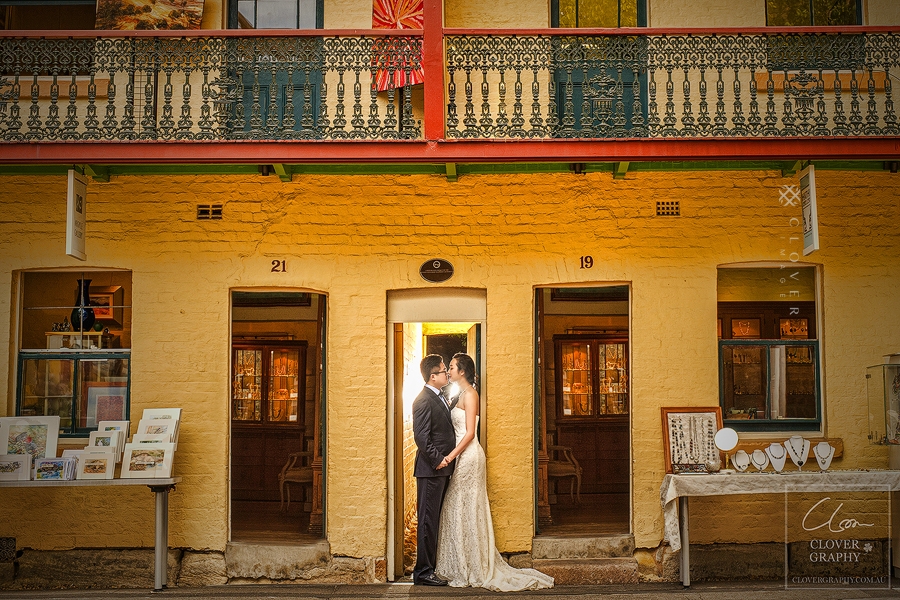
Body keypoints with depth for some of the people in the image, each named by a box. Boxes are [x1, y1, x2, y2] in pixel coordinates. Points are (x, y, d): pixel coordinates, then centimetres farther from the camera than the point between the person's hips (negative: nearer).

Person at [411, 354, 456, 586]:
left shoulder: (440, 398, 16)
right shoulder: (423, 400, -13)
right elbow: (421, 436, -19)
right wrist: (437, 460, -18)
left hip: (442, 469, 9)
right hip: (430, 470, -9)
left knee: (435, 520, 13)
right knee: (428, 520, -4)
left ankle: (431, 567, 20)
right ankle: (423, 572, 2)